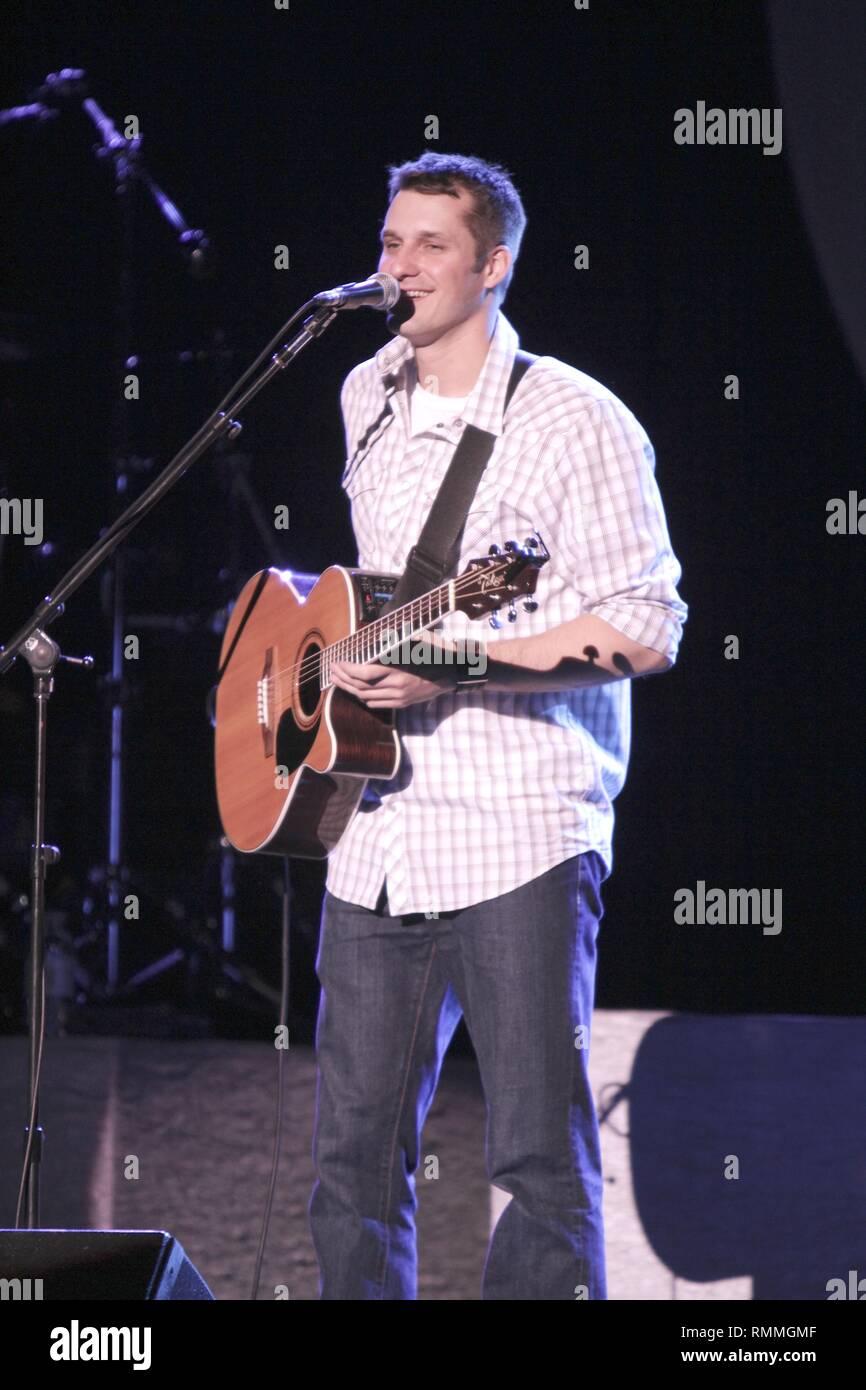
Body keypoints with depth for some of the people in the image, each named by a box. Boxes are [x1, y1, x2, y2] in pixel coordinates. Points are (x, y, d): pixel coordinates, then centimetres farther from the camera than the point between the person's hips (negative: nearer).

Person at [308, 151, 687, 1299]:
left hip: (521, 836, -6)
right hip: (377, 836, 6)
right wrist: (338, 647, 12)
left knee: (542, 1158, -5)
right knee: (354, 1159, 8)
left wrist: (450, 665, -18)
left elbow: (646, 632, -13)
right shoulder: (367, 401, 14)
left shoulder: (576, 421, -7)